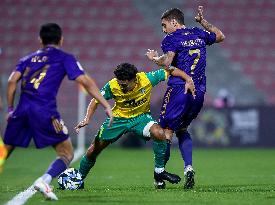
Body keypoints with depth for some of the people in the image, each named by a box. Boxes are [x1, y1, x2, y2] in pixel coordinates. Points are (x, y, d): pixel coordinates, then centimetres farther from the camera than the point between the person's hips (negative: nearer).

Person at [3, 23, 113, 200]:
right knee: (67, 153, 7)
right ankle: (45, 180, -18)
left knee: (5, 152, 16)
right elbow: (85, 81, 2)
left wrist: (10, 109, 15)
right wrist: (107, 106, 1)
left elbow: (12, 81, 8)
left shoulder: (28, 59, 23)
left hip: (22, 110, 4)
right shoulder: (64, 58, 13)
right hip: (45, 111, -4)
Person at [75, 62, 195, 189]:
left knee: (159, 134, -30)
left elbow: (170, 71, -14)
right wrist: (87, 119, -23)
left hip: (140, 117, 0)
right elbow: (96, 101, -10)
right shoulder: (112, 86, -25)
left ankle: (159, 172, -10)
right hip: (119, 118, 1)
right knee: (93, 150, 0)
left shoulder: (147, 79, -27)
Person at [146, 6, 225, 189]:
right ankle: (188, 167, 2)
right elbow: (220, 37, 34)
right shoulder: (199, 34, 15)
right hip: (199, 92, 6)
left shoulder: (172, 38, -3)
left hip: (179, 89, -6)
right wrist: (203, 21, 37)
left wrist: (155, 58, -1)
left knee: (166, 131, -1)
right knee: (182, 130, 20)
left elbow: (167, 61, -21)